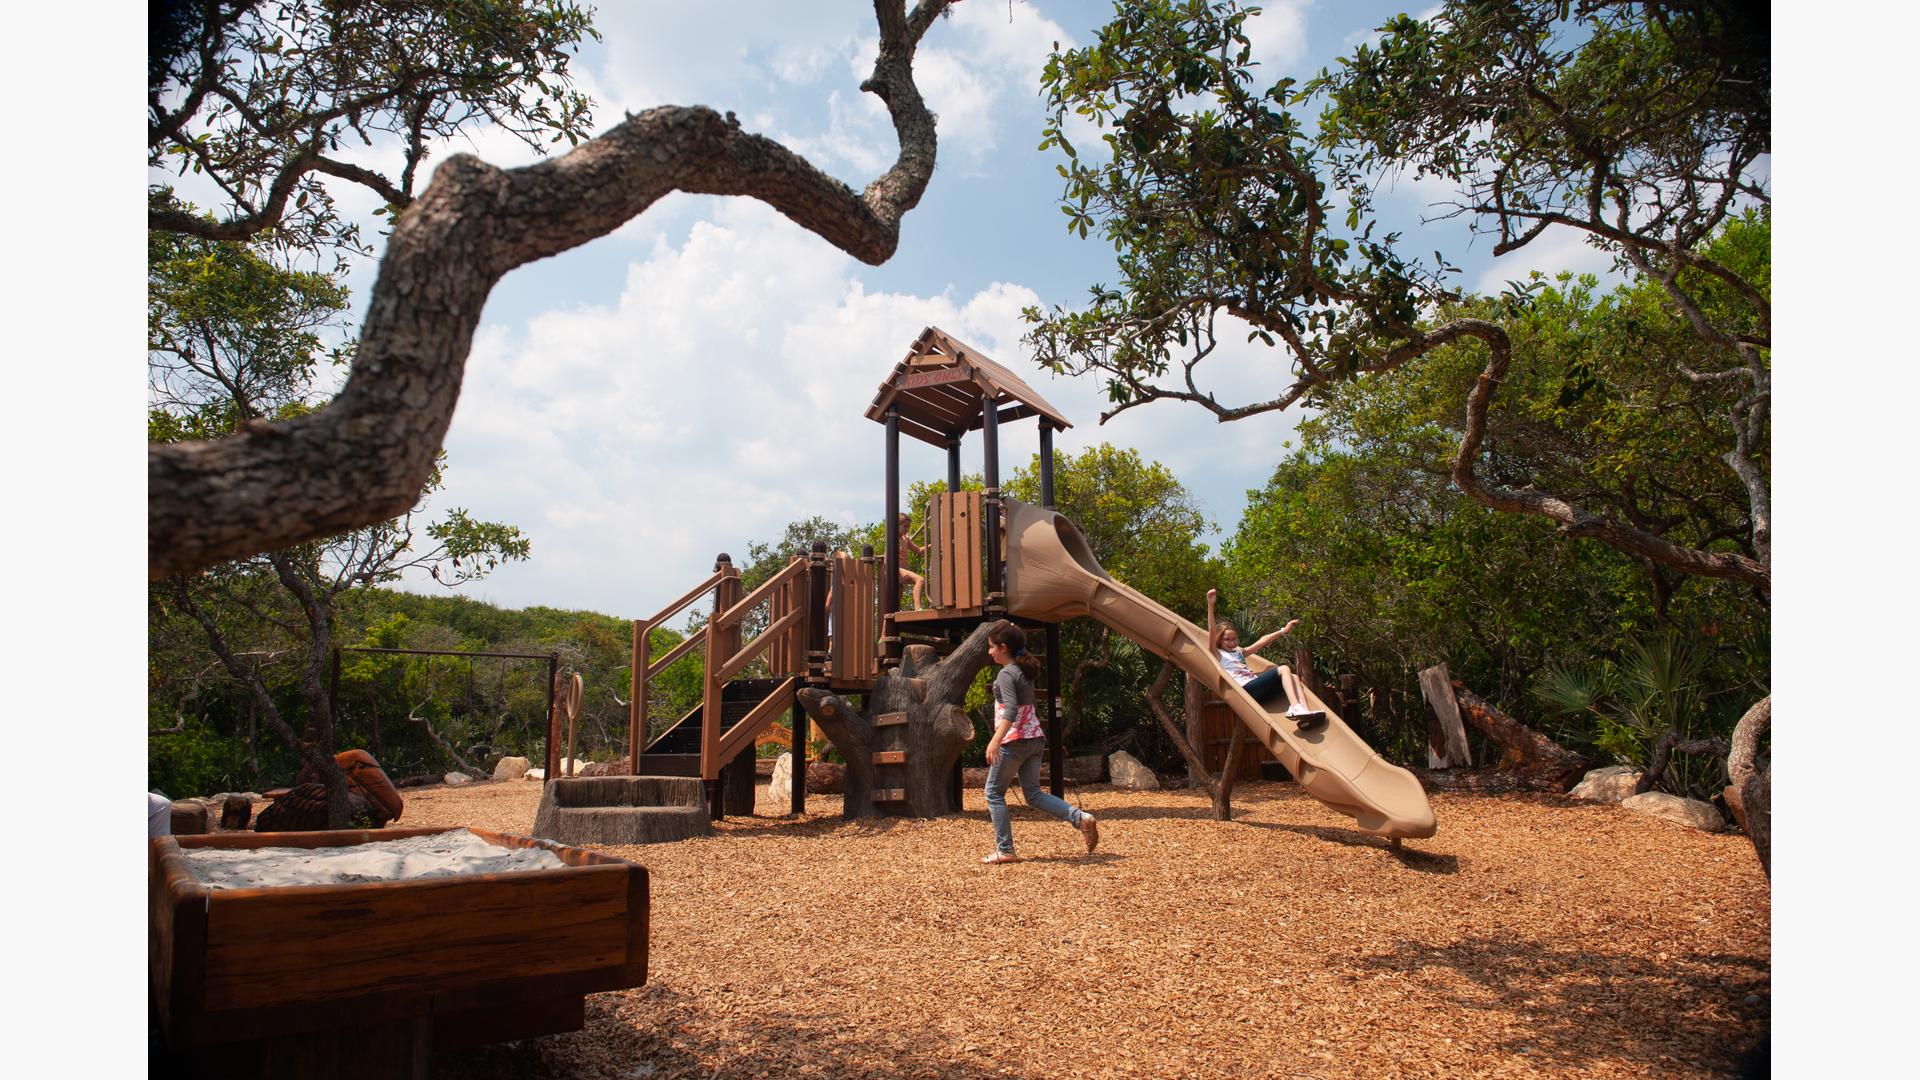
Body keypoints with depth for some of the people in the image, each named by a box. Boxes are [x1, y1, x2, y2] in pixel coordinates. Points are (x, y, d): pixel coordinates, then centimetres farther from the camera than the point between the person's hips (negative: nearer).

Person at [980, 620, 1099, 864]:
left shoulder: (1006, 674, -14)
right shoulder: (1025, 670, 12)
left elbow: (1011, 710, -27)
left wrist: (995, 741, -33)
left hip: (1014, 741, -9)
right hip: (1035, 738, 9)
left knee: (993, 792, 5)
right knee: (1034, 794, 10)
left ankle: (1004, 850, 5)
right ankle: (1080, 818, -6)